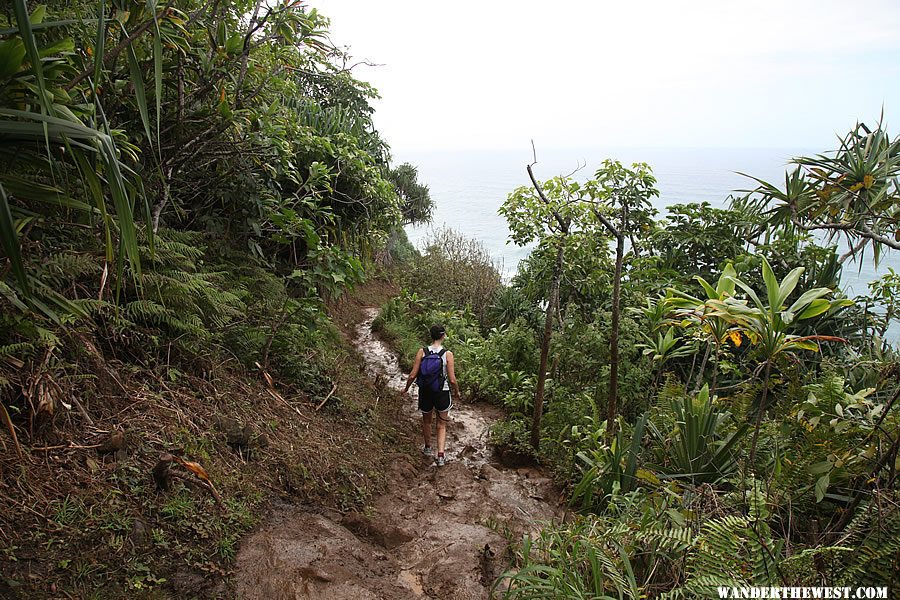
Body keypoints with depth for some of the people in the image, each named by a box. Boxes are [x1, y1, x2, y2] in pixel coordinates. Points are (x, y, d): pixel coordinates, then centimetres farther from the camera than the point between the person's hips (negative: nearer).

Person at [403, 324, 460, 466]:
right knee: (442, 426, 16)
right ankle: (440, 456, 6)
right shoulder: (447, 354, -14)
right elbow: (452, 379, -13)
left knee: (427, 421, 25)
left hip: (425, 392, 2)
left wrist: (406, 388, 9)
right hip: (442, 393, -2)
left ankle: (428, 448, 44)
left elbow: (413, 375, -8)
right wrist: (457, 391, 7)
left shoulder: (422, 352, -9)